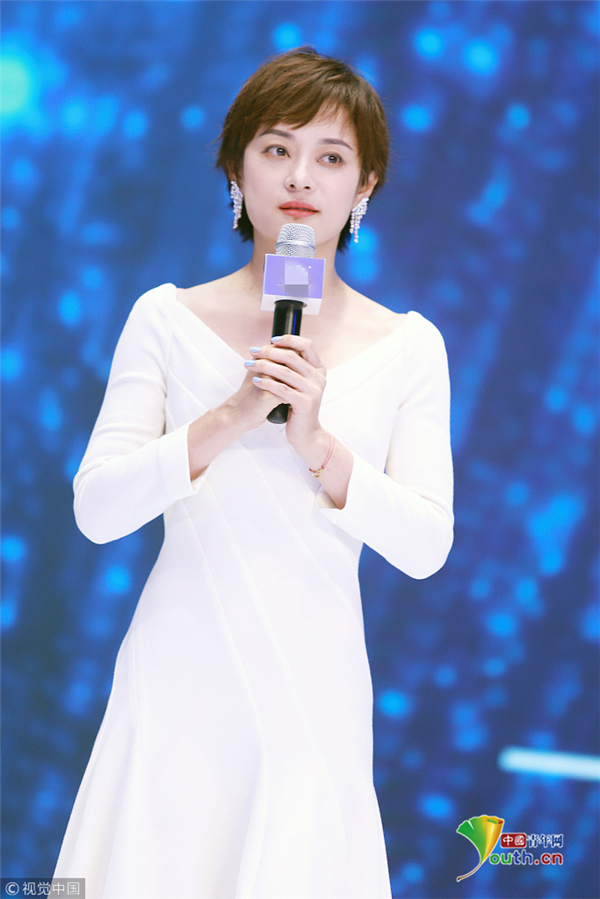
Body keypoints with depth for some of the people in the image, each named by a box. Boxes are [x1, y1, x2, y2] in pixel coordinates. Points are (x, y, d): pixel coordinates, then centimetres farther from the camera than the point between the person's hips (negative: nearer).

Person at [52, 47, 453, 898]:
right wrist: (227, 420, -18)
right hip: (181, 677, 0)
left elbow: (426, 548, -3)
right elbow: (96, 508, -6)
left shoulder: (408, 347, 3)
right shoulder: (167, 320, 2)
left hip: (314, 687, 0)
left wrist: (318, 445, -17)